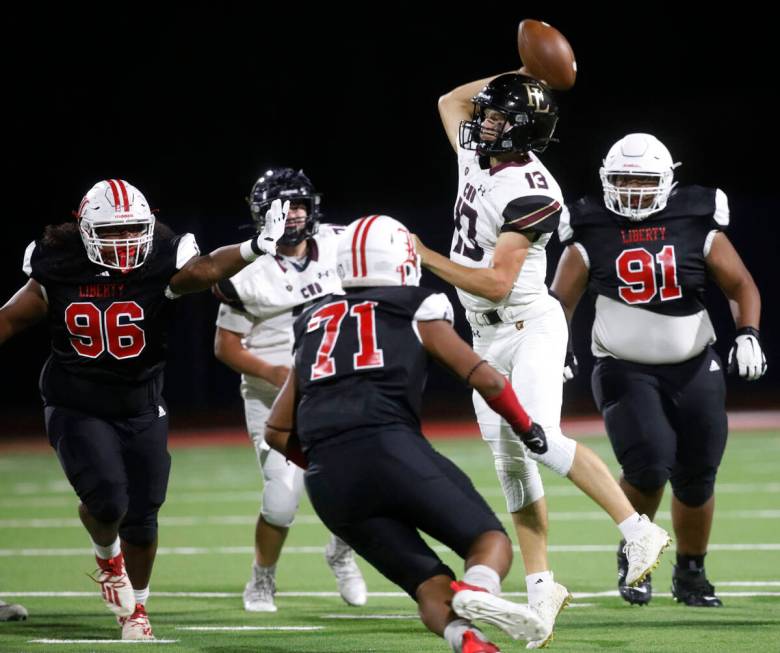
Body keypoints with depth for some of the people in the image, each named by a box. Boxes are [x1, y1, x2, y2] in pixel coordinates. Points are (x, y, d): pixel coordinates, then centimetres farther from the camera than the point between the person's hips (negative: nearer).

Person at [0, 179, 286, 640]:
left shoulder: (159, 269, -13)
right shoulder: (58, 275, -10)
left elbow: (206, 269, -31)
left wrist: (257, 248, -50)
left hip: (142, 411, 2)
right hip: (79, 411, -1)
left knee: (142, 517, 6)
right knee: (107, 499, -20)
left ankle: (136, 609, 31)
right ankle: (107, 556, 17)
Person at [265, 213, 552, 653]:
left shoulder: (315, 324, 27)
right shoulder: (417, 313, 15)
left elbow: (278, 431, 25)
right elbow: (485, 378, 8)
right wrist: (526, 427, 25)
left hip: (329, 483, 4)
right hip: (390, 450, -4)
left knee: (431, 586, 5)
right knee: (492, 540, 8)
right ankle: (477, 591, -28)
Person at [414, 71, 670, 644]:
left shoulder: (529, 193, -21)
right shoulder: (478, 156, 4)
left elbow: (496, 283, -23)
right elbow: (451, 101, 24)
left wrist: (425, 258, -20)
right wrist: (516, 77, 13)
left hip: (530, 326, -8)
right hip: (488, 338, 8)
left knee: (541, 441, -23)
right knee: (510, 461, 5)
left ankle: (638, 531, -17)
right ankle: (541, 584, 8)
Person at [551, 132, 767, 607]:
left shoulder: (697, 226, -2)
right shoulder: (592, 236, -3)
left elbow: (741, 286, 3)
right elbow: (560, 301, 3)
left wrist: (748, 335, -13)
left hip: (694, 368, 2)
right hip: (626, 370, -2)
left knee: (696, 478, 5)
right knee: (649, 465, -21)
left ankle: (691, 572, 27)